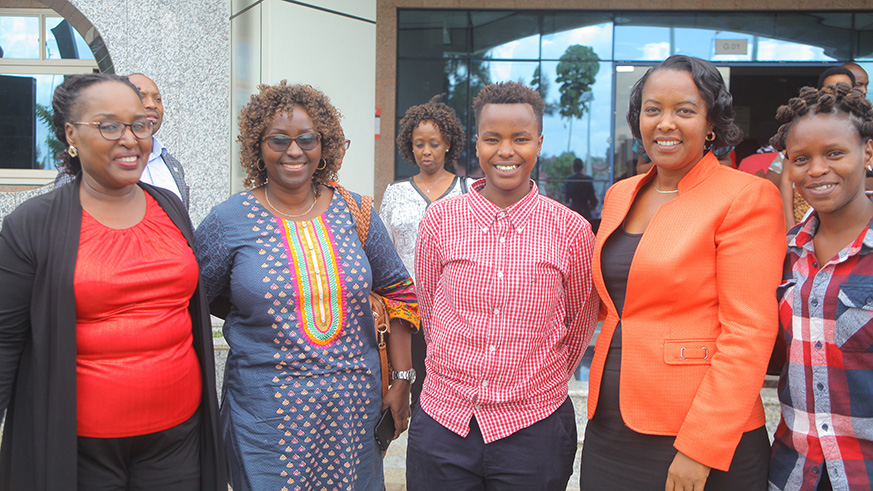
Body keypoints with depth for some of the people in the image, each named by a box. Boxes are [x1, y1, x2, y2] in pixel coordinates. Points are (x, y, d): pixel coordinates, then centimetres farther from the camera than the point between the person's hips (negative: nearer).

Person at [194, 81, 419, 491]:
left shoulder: (354, 212, 4)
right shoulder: (229, 221, -2)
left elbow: (398, 291, 9)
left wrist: (402, 379, 5)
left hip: (355, 402, 2)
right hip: (266, 410, -2)